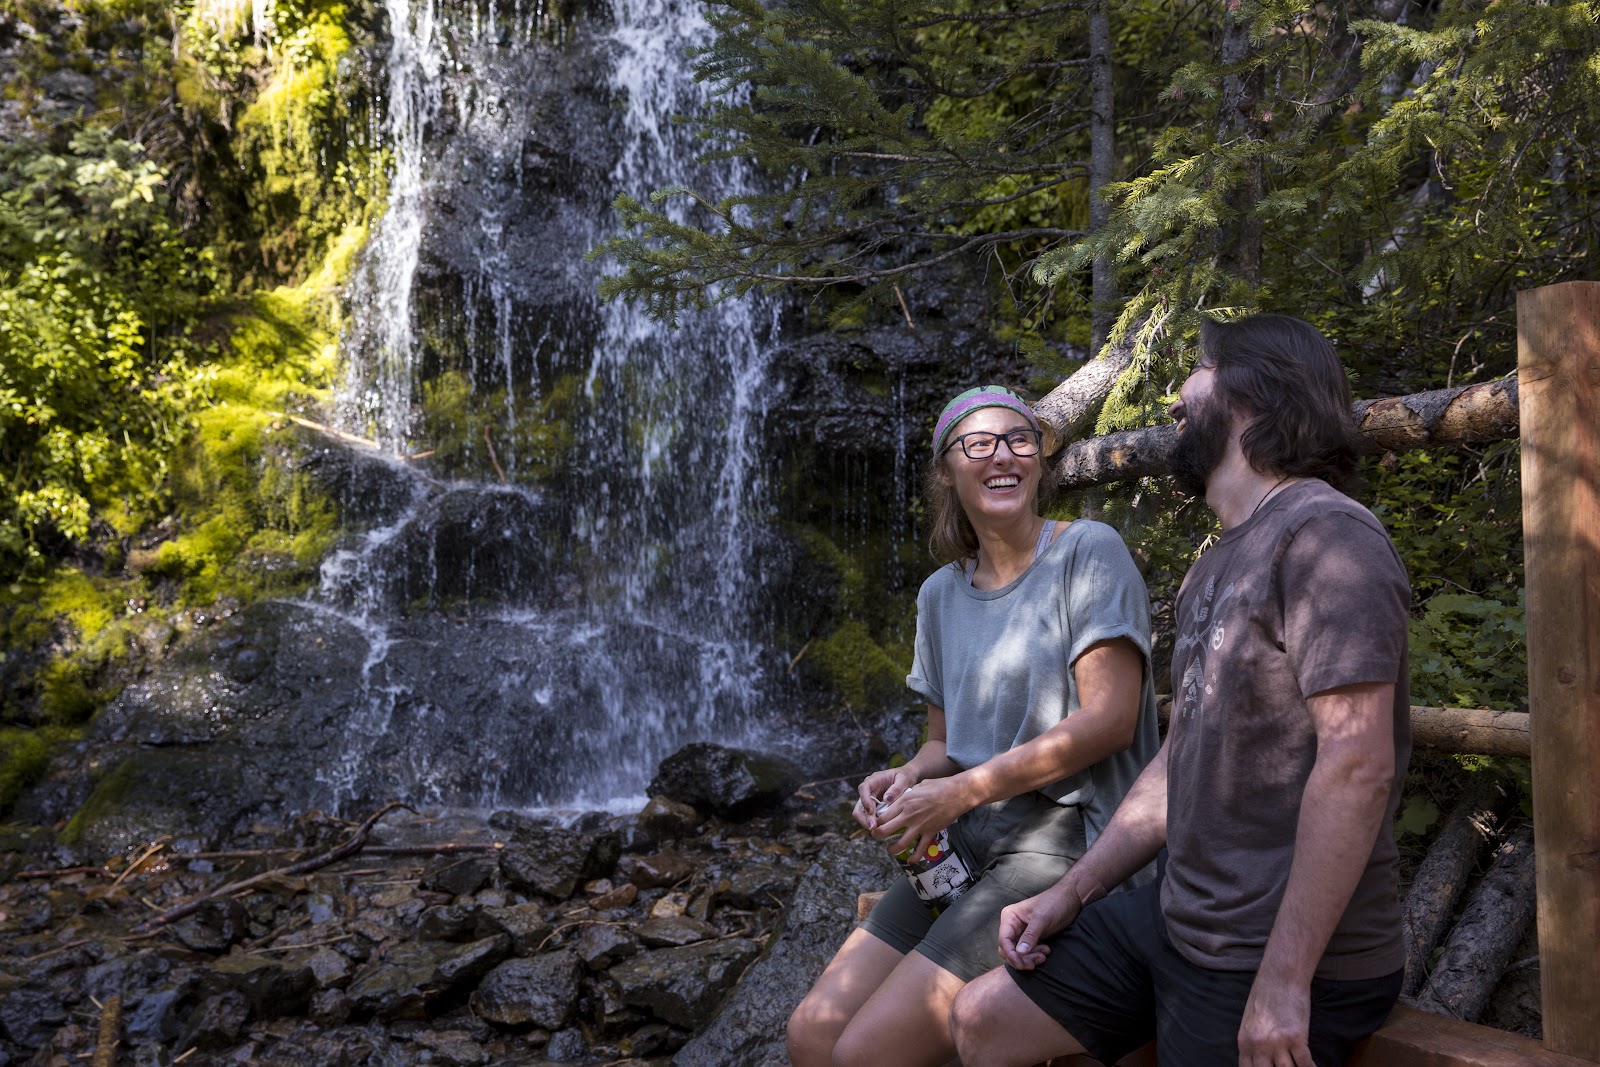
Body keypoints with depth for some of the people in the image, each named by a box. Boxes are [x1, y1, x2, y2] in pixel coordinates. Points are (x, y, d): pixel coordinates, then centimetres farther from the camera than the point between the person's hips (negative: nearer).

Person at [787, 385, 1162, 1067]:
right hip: (965, 845, 7)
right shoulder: (941, 593, 14)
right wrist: (907, 778, -5)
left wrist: (959, 793, -16)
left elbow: (1111, 718, -14)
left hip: (1063, 842, -6)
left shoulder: (1088, 552, -6)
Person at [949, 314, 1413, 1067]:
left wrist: (1284, 978, -25)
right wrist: (1072, 892, 11)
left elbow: (1357, 764, -24)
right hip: (1173, 915, 8)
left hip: (1282, 955, -8)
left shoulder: (1325, 537, -16)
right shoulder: (1217, 566, 14)